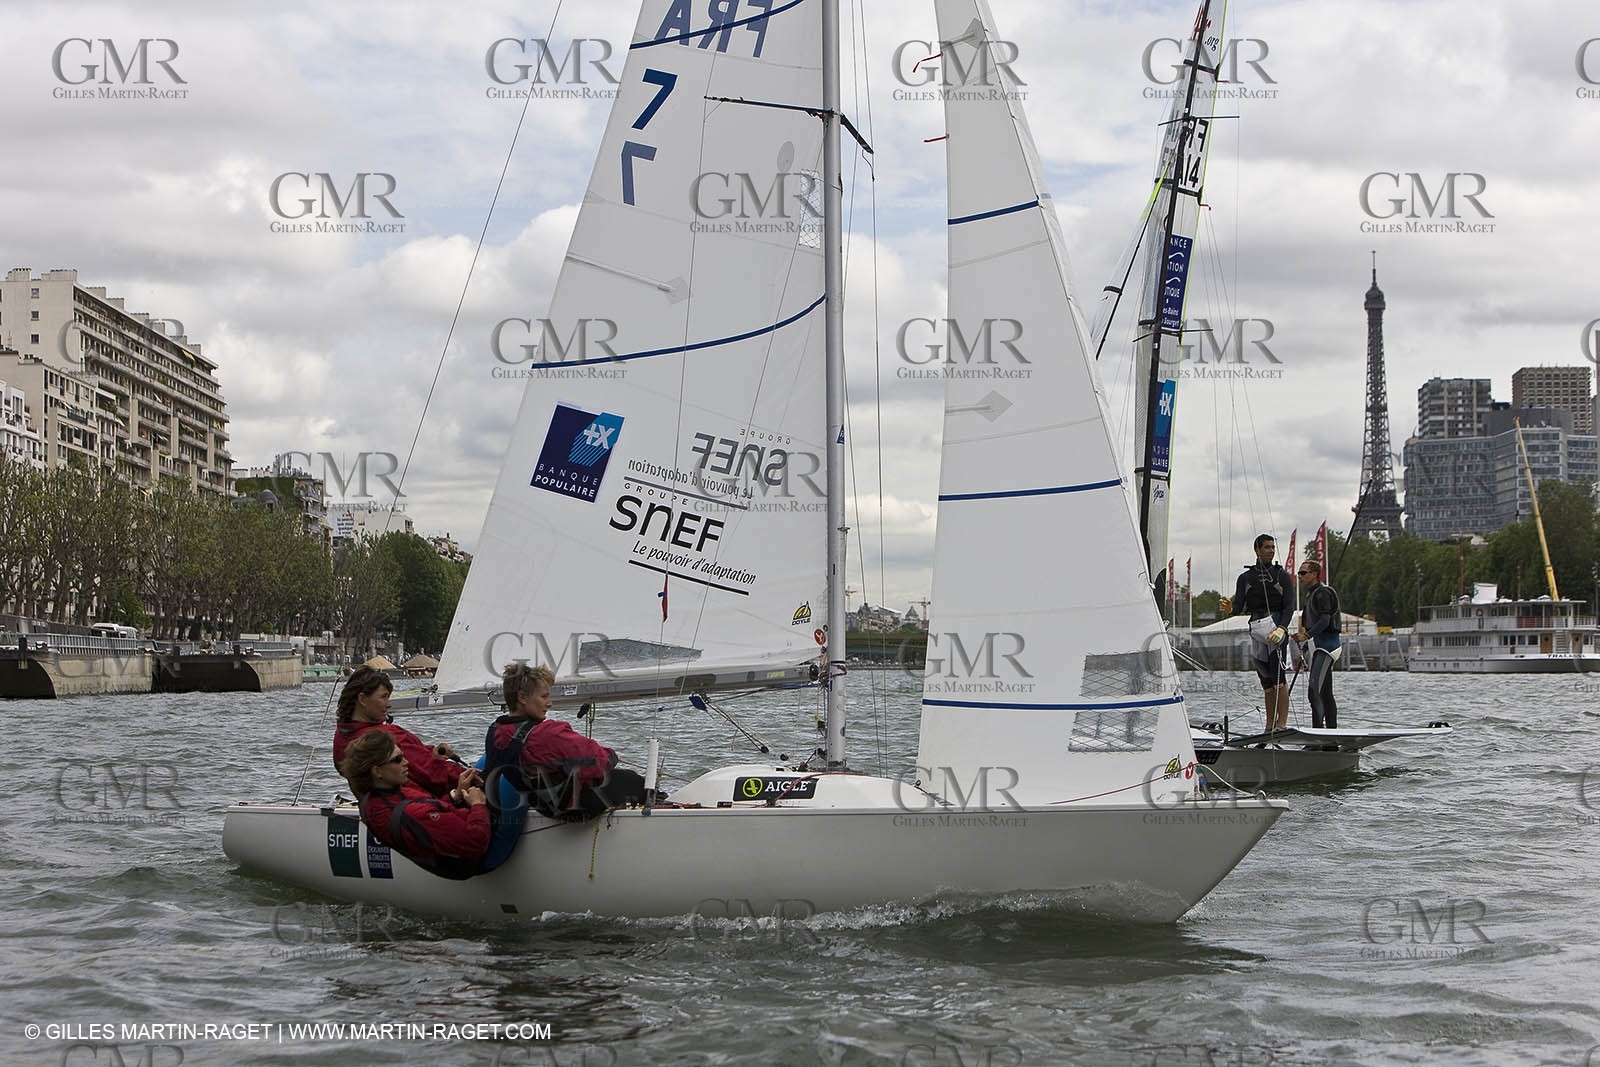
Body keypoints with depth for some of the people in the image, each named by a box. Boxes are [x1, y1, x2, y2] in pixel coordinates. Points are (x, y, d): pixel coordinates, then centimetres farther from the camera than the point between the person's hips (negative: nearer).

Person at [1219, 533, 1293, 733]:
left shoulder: (1282, 575, 7)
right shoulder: (1245, 578, 13)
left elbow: (1289, 607, 0)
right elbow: (1239, 608, 8)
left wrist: (1281, 628, -16)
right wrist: (1229, 609, -17)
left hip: (1276, 628, -3)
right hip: (1256, 630, 3)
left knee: (1278, 676, -17)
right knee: (1267, 682, 4)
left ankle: (1282, 722, -22)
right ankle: (1270, 725, 6)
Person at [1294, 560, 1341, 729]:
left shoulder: (1322, 593, -10)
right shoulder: (1312, 594, 21)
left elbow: (1325, 621, -22)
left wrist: (1306, 635, -32)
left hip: (1326, 646, -11)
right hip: (1319, 647, 11)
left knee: (1314, 689, -21)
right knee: (1326, 694, 10)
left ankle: (1318, 732, -27)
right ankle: (1332, 731, 13)